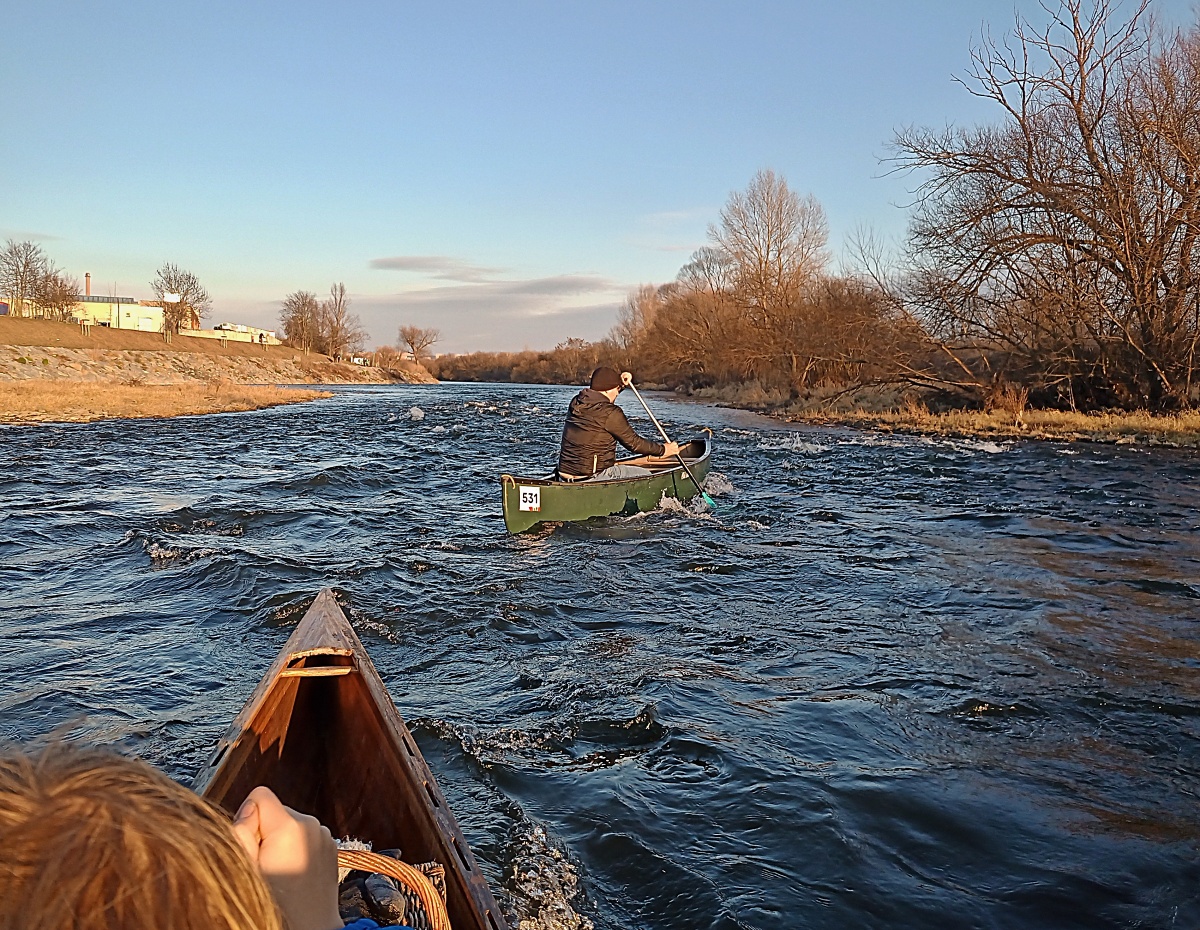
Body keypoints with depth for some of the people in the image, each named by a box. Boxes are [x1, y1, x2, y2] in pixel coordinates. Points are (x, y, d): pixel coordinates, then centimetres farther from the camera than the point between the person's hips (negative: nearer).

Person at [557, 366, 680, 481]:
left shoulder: (575, 403, 6)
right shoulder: (610, 413, -16)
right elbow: (633, 442, -7)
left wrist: (621, 384, 21)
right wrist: (663, 449, 5)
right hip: (591, 478, -8)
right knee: (645, 475, 6)